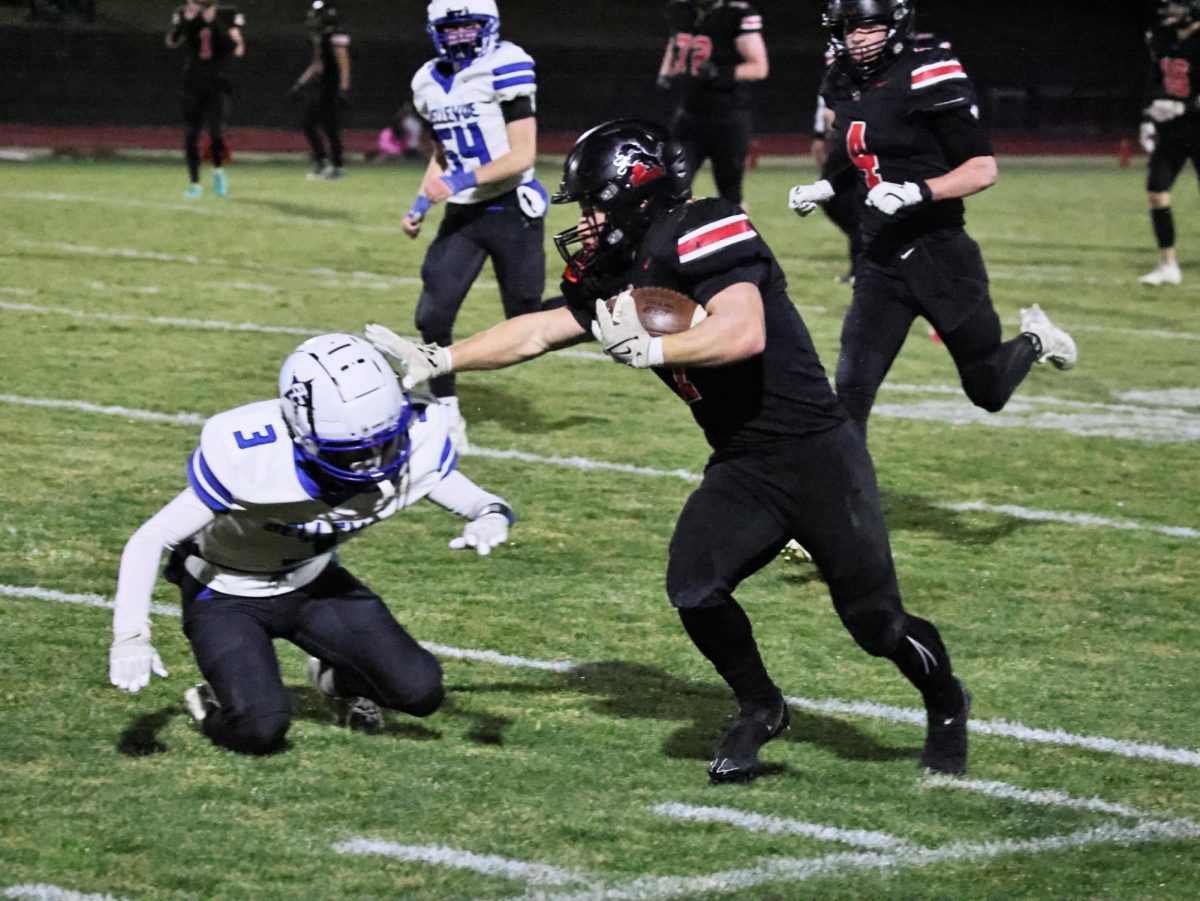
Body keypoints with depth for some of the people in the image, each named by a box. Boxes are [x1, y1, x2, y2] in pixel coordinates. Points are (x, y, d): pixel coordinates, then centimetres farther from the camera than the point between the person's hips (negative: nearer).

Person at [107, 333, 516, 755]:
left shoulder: (414, 440, -26)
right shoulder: (247, 456, -36)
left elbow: (465, 496, -8)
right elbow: (151, 539, -28)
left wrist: (490, 515, -34)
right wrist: (130, 636, -40)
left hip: (312, 581, 4)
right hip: (230, 593, -4)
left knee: (419, 691, -7)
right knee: (261, 729, -24)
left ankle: (337, 677, 25)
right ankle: (213, 704, 12)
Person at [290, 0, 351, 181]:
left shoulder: (337, 37, -14)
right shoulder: (319, 37, 13)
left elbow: (344, 65, -18)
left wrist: (343, 89, -23)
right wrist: (301, 82, 19)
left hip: (333, 88, -9)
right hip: (320, 86, 9)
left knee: (331, 128, -5)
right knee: (308, 124, 7)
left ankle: (337, 166, 7)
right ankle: (320, 162, 16)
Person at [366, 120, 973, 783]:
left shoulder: (702, 236, -18)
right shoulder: (624, 275, 8)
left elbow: (743, 334, -31)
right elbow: (537, 332, 14)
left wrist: (645, 346, -23)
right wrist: (434, 360, 11)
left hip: (816, 455, -7)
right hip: (742, 466, 7)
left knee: (873, 618, 0)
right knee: (693, 586, -13)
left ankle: (945, 703, 30)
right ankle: (759, 710, 11)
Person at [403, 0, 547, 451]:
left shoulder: (506, 68, -14)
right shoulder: (429, 82, 8)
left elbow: (522, 156, -17)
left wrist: (461, 182, -25)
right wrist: (421, 204, 7)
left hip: (511, 210, -6)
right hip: (462, 214, 6)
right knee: (433, 316, -5)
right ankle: (447, 416, 8)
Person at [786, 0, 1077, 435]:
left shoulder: (927, 79, -14)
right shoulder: (845, 86, 8)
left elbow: (983, 170, -17)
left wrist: (915, 192, -29)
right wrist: (823, 189, 9)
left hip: (940, 256, -5)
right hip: (881, 261, 5)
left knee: (988, 391, 10)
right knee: (851, 387, -9)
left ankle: (1034, 340, 41)